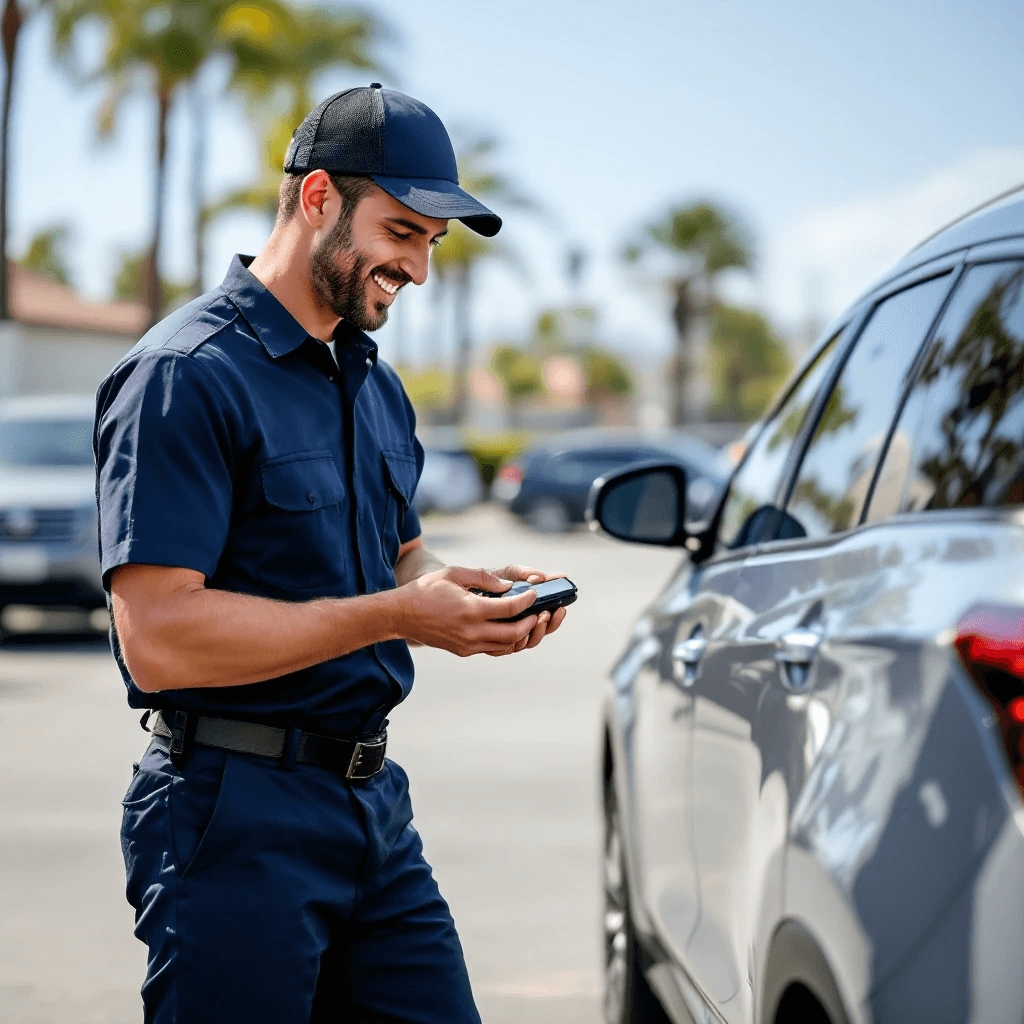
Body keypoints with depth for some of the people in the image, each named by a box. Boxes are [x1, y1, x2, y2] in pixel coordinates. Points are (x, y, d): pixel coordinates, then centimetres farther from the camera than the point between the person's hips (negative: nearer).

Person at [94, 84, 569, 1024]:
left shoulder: (376, 386, 16)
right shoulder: (188, 376, -13)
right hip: (238, 822, -8)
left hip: (377, 804, 8)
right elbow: (158, 638, -21)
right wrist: (393, 614, -20)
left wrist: (470, 596, 4)